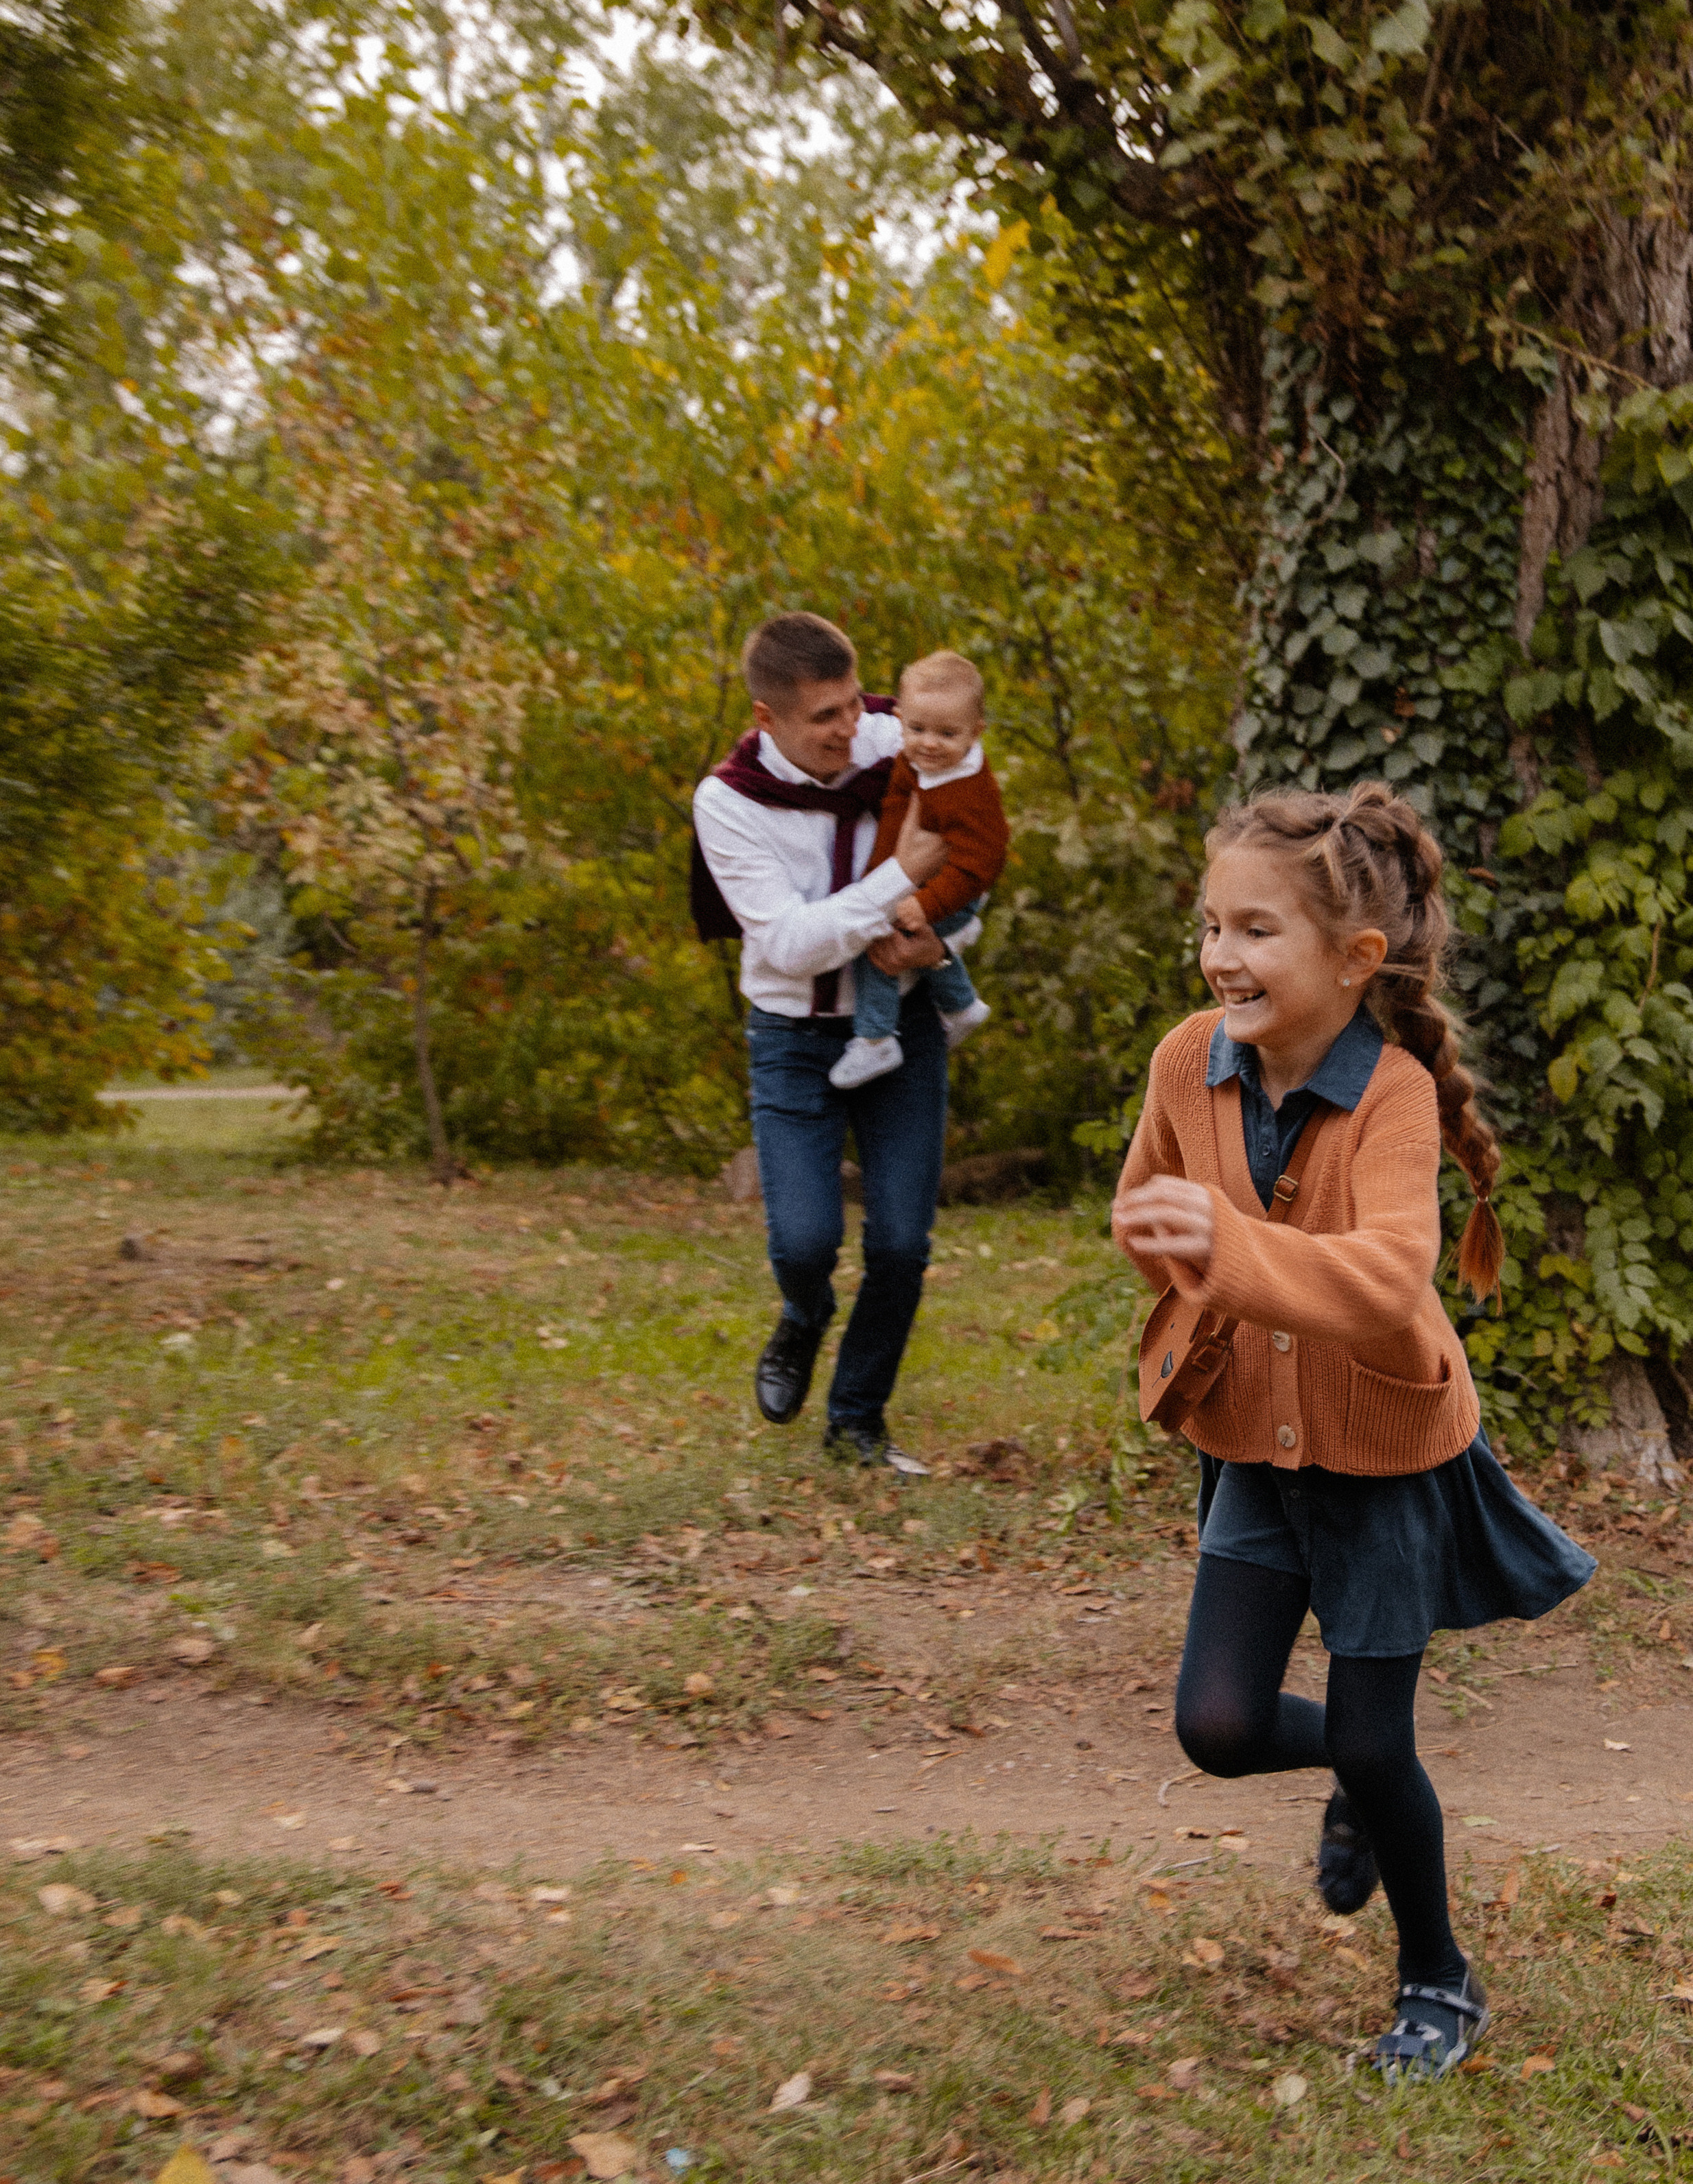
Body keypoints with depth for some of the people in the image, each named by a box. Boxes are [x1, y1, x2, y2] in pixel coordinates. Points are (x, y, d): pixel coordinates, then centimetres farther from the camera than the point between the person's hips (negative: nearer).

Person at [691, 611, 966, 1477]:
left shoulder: (897, 748, -9)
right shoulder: (728, 803, -15)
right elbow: (790, 945, -23)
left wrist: (939, 937, -17)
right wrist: (902, 876, -28)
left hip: (901, 1024, 2)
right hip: (796, 1039, -2)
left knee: (901, 1242, -3)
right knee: (803, 1240, -13)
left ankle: (857, 1421, 20)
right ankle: (804, 1319, 26)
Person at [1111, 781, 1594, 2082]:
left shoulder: (1395, 1094, -26)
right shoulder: (1191, 1061, -11)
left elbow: (1389, 1280, -44)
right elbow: (1149, 1210, 11)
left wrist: (1228, 1241, -57)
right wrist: (1199, 1303, 0)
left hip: (1386, 1453, -4)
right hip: (1257, 1448, 4)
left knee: (1374, 1747, 4)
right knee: (1218, 1726, 0)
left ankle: (1439, 1983, 32)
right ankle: (1361, 1780, 35)